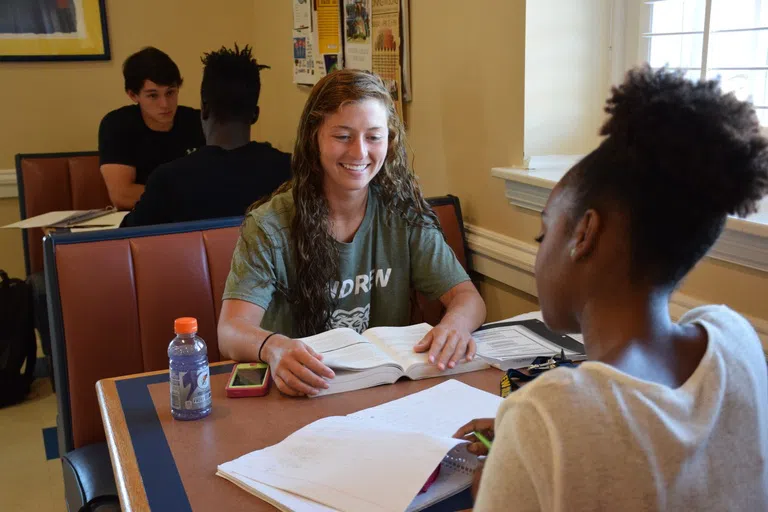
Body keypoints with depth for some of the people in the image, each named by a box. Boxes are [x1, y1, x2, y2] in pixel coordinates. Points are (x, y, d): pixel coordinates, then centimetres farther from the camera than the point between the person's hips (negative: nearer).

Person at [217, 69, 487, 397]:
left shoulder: (404, 214, -1)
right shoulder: (270, 227, -10)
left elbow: (468, 297, -4)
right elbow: (230, 332, -18)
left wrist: (454, 325, -28)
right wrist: (273, 347, -42)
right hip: (299, 393, -2)